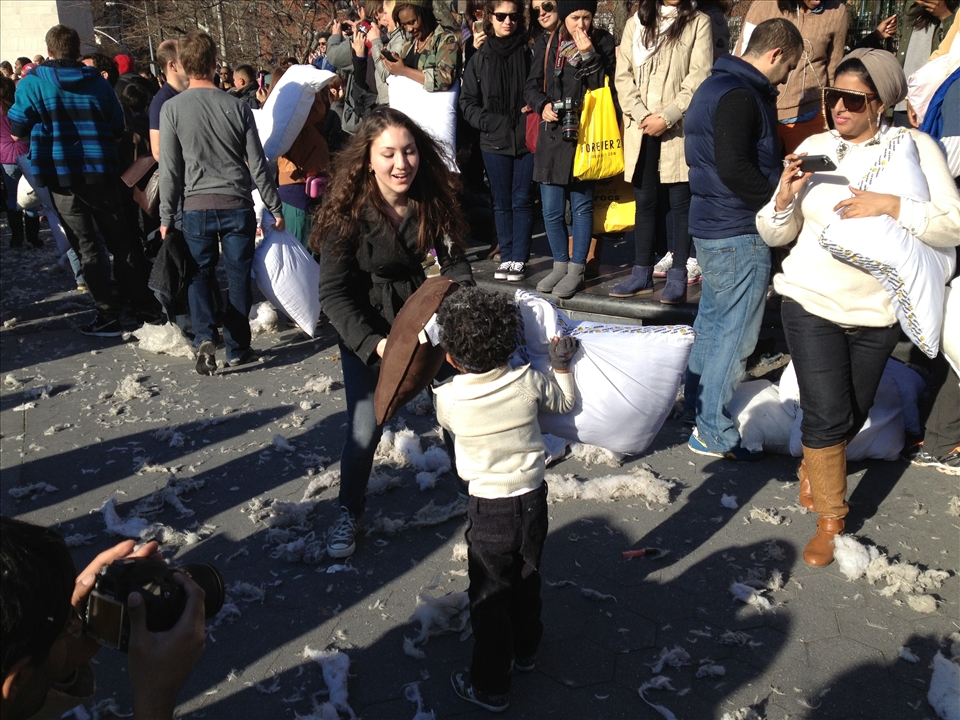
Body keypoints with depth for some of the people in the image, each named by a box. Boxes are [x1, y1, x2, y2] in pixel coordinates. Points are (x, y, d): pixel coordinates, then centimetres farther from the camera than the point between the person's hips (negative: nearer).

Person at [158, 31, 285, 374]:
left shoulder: (172, 108, -3)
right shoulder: (237, 106, 0)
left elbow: (169, 169, -1)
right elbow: (257, 164, 2)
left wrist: (166, 217, 7)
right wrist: (275, 208, 11)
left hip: (197, 206, 0)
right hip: (237, 205, 1)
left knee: (200, 274, 12)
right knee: (239, 276, 9)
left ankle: (205, 336, -8)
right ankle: (237, 347, 14)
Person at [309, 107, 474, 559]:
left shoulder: (433, 201, -13)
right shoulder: (347, 213, -22)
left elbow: (454, 263, -6)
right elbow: (333, 293, -22)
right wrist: (373, 343, -33)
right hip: (365, 331, -3)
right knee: (364, 429, -4)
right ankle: (348, 513, 22)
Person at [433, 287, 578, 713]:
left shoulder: (448, 399, -17)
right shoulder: (528, 382, -12)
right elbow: (566, 402, 8)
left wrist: (458, 369, 18)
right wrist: (562, 366, 21)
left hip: (489, 509, -4)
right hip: (533, 498, 4)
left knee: (489, 599, 11)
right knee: (526, 579, 25)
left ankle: (490, 687, 23)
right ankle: (524, 650, 47)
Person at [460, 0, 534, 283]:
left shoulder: (528, 53, 2)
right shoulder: (480, 59, 7)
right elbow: (468, 101, 7)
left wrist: (535, 107, -10)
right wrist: (488, 122, -6)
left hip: (526, 138, -1)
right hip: (495, 141, 2)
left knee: (521, 200, 1)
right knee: (502, 202, 8)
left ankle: (519, 259, 8)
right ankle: (506, 257, 16)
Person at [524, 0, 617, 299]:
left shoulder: (602, 42, 2)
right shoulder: (546, 43, 7)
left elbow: (604, 87, -6)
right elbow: (532, 86, 9)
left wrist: (589, 54, -16)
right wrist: (543, 106, -10)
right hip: (551, 135, 3)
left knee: (582, 206, 2)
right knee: (551, 209, 5)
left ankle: (576, 269, 12)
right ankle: (560, 264, 21)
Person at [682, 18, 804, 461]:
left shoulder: (717, 86, 16)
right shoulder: (741, 95, -17)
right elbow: (735, 169, -26)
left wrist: (780, 183, 13)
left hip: (711, 225, 11)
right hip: (739, 233, -11)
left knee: (711, 322, 19)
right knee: (735, 333, -3)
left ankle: (696, 408, 31)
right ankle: (713, 432, 6)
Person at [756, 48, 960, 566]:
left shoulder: (915, 148, -6)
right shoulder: (814, 149, -2)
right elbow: (776, 234, 0)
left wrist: (892, 206, -25)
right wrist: (785, 197, -19)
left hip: (876, 312, 1)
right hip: (811, 303, -1)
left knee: (852, 417, 17)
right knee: (828, 417, -6)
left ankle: (813, 466, 49)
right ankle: (829, 521, 15)